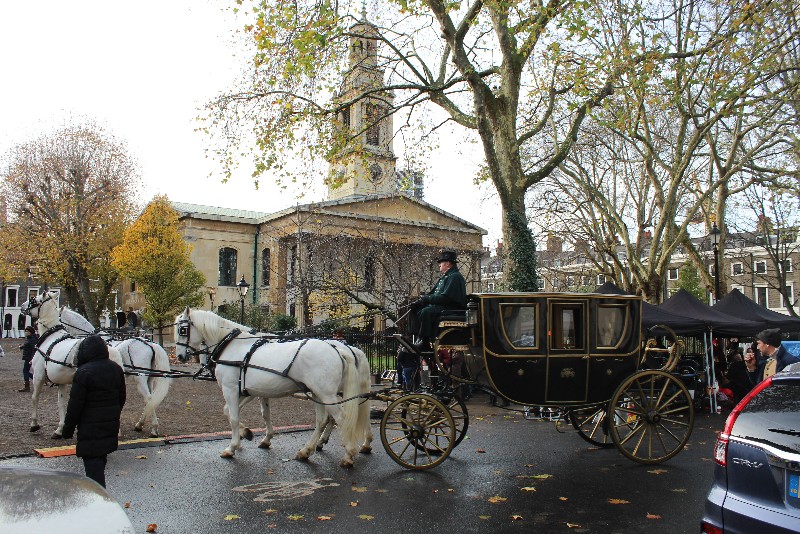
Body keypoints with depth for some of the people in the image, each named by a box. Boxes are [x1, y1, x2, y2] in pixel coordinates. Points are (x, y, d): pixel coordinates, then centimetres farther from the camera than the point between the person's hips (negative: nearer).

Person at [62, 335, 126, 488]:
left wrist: (68, 429, -5)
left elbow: (75, 404, -15)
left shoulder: (83, 372, -17)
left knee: (92, 464, -2)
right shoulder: (116, 369, 5)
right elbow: (122, 398, 13)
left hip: (90, 427, -7)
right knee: (100, 460, 22)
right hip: (111, 426, 7)